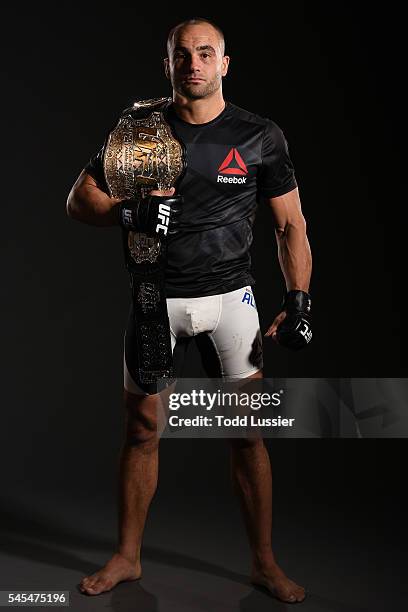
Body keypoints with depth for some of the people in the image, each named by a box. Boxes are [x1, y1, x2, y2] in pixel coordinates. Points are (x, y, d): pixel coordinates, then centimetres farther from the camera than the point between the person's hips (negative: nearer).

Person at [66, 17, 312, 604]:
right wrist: (127, 209, -14)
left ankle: (264, 563, 16)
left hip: (230, 295, -1)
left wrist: (299, 301, -5)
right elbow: (79, 199, 7)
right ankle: (127, 557, 23)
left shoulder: (260, 137, 1)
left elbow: (291, 224, 5)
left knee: (248, 433, 0)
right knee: (142, 429, 7)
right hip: (156, 297, 1)